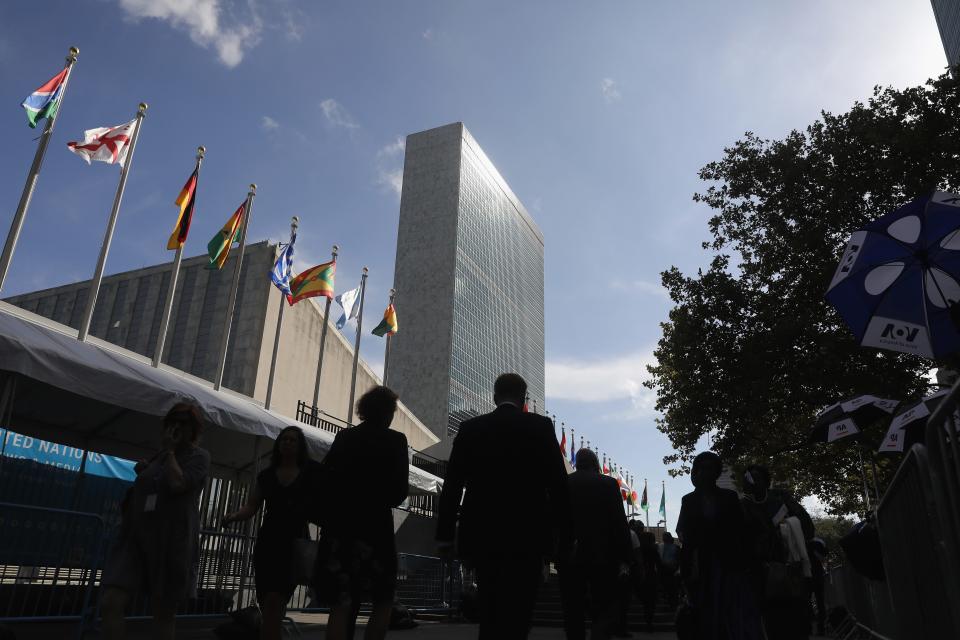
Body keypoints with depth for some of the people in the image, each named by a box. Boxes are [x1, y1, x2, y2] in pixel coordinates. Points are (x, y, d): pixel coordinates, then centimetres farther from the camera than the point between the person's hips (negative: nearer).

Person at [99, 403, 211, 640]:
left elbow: (178, 484, -21)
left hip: (171, 541, -6)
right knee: (110, 604, -10)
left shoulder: (199, 456, -2)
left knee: (163, 613, 4)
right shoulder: (160, 454, 18)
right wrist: (143, 471, 10)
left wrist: (169, 451, -7)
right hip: (137, 536, 6)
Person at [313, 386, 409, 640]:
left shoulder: (344, 437, 8)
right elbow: (400, 489, -7)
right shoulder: (395, 440, -2)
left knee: (341, 606, 7)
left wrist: (327, 519, 15)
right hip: (374, 527, -4)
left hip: (339, 528, 4)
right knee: (383, 602, 13)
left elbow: (322, 480, 5)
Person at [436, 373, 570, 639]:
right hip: (527, 535, -3)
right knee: (516, 617, 2)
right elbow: (558, 483, -3)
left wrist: (445, 535, 7)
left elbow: (452, 484, 3)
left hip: (482, 535, 3)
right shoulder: (541, 426, 0)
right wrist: (565, 532, 4)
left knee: (490, 615, 18)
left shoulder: (470, 428, 6)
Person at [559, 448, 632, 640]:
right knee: (603, 612, 4)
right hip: (602, 556, -2)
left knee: (573, 615, 11)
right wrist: (624, 558, -4)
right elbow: (620, 522, -6)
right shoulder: (608, 483, -1)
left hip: (569, 557, 2)